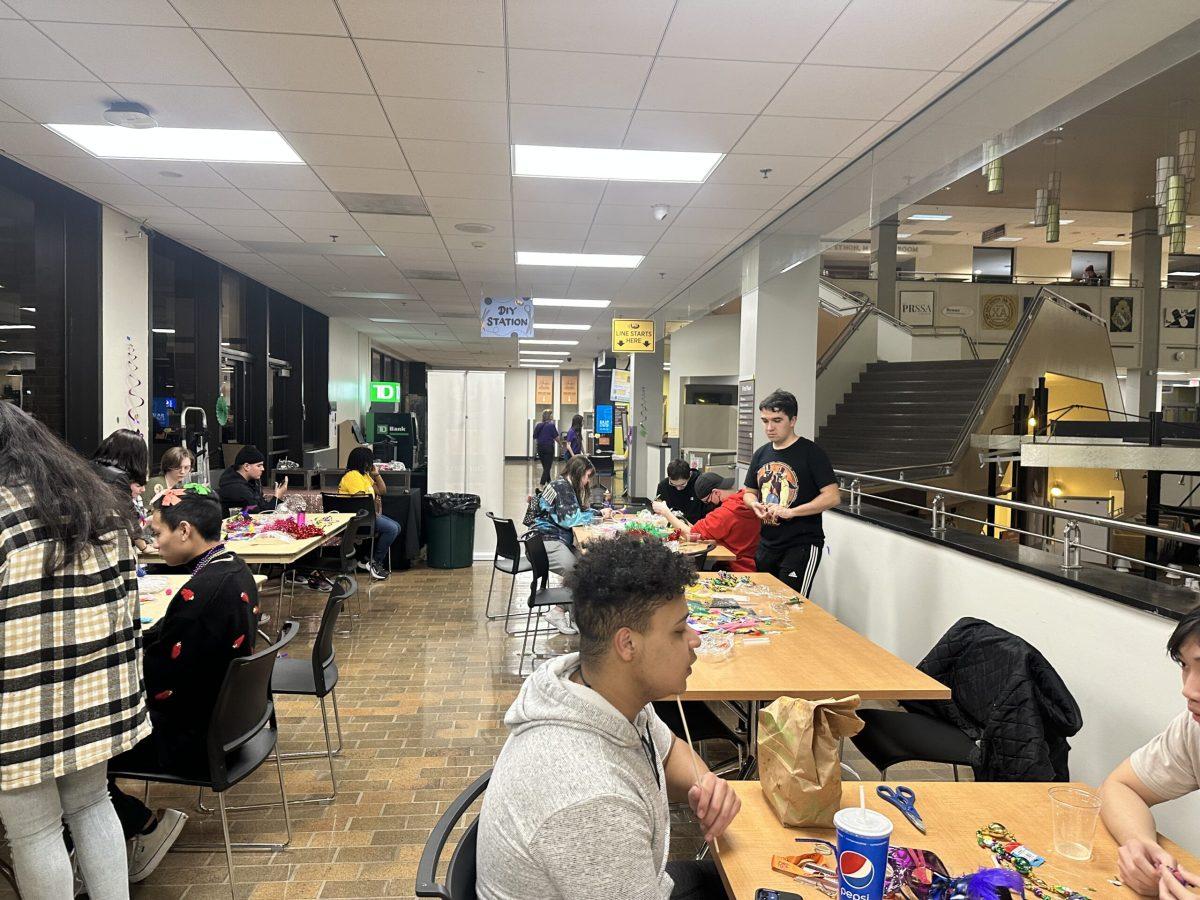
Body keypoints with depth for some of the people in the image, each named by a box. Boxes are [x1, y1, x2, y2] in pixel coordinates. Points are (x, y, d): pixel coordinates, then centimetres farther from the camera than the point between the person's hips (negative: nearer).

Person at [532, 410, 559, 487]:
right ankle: (541, 484, -11)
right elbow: (556, 437, -8)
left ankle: (548, 482, 30)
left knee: (545, 466, 18)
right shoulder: (551, 425, -11)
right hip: (549, 447, -5)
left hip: (540, 448, 5)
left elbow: (535, 438, 5)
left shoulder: (538, 425, 3)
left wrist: (537, 446, 15)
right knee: (547, 467, -2)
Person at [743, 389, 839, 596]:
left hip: (802, 546, -7)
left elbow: (833, 497, -17)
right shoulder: (761, 454, 9)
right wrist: (755, 504, -3)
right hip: (767, 544, 7)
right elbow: (749, 492, 20)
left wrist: (790, 511, -23)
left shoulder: (811, 453, -11)